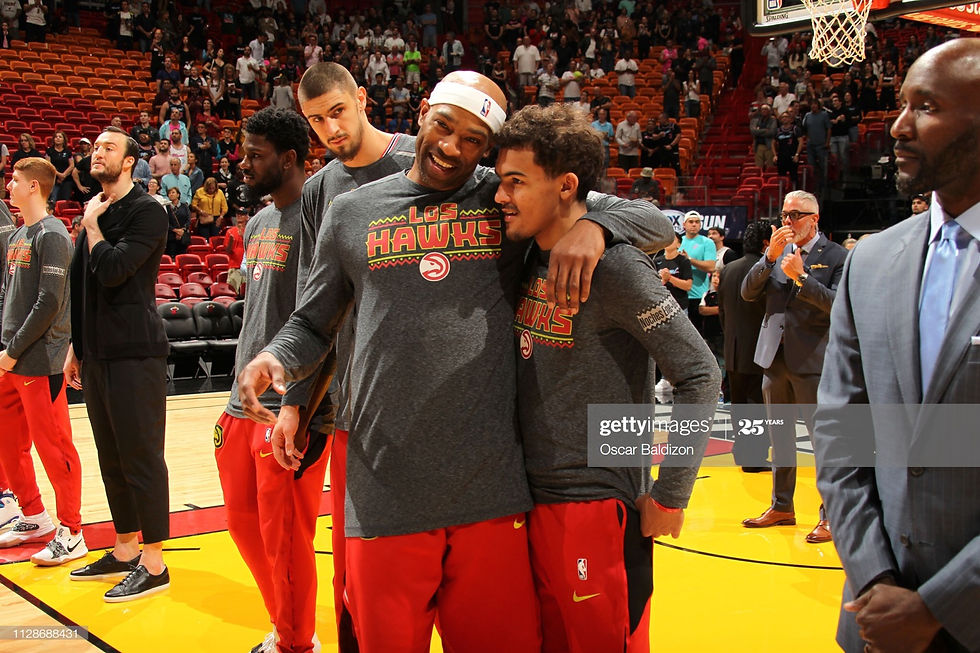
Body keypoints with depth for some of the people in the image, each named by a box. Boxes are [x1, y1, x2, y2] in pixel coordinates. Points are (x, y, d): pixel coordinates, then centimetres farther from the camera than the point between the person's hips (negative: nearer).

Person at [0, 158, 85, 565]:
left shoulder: (51, 236, -12)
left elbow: (49, 303, -18)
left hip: (40, 361, -9)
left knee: (53, 446, -3)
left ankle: (71, 533, 5)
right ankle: (34, 518, 29)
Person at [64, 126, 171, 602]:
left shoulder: (146, 211, -8)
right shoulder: (96, 212, 16)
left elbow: (113, 269, -21)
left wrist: (93, 225, -5)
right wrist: (75, 347, 19)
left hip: (135, 353, -8)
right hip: (97, 355, 8)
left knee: (141, 457, -4)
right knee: (112, 458, 14)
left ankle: (153, 563, 3)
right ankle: (124, 551, 25)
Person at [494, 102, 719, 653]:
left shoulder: (613, 266, -17)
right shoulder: (530, 259, 5)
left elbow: (701, 375, -15)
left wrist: (669, 497, -13)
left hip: (598, 509, -8)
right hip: (533, 502, 8)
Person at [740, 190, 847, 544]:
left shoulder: (837, 256, -5)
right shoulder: (778, 251, 10)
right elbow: (748, 293, 2)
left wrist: (801, 277, -22)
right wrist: (770, 257, -10)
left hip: (812, 360, -6)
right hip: (775, 356, 6)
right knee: (779, 435, 15)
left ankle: (831, 514, 8)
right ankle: (782, 506, 28)